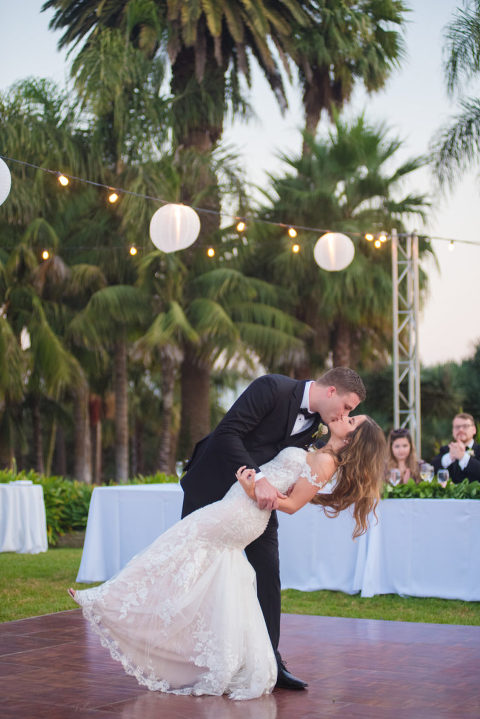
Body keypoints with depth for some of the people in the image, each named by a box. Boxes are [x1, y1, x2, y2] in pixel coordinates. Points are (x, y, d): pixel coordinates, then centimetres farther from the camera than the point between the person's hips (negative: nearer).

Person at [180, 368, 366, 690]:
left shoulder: (314, 421, 0)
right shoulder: (273, 387, -24)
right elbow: (226, 433, -30)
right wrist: (259, 479, -38)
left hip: (259, 496, 6)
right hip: (214, 486, -6)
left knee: (267, 576, -1)